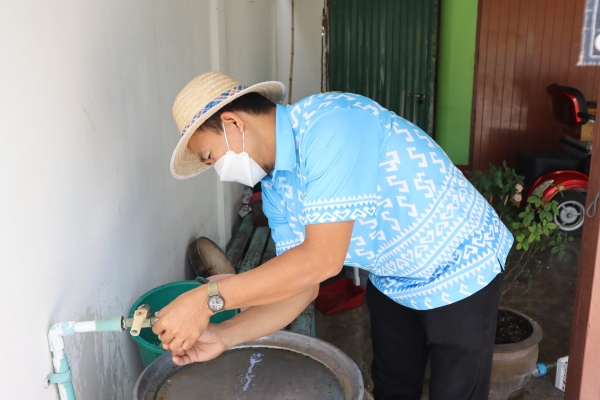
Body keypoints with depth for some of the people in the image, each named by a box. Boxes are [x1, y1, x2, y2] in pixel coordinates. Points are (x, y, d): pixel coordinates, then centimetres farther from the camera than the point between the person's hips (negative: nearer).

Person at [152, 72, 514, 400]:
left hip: (461, 271, -7)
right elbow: (301, 286, -4)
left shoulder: (329, 124, -31)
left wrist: (208, 300, -32)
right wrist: (224, 335, -16)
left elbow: (321, 260, -36)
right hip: (393, 282, 7)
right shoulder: (275, 190, -5)